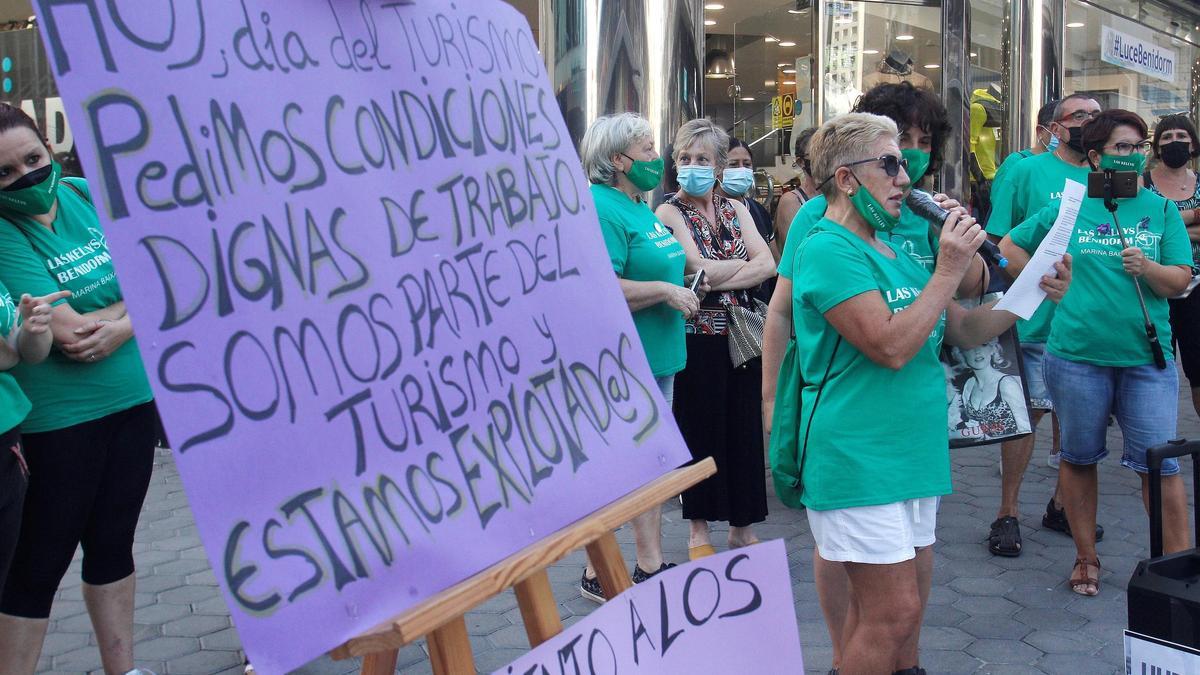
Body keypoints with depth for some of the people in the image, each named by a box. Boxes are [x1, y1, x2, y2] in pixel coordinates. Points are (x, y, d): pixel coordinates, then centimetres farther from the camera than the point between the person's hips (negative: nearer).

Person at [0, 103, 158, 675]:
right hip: (62, 417, -6)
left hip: (133, 398, 6)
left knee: (113, 543, 17)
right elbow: (70, 332, -22)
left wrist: (123, 325, -16)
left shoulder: (84, 195, 3)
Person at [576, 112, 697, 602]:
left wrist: (679, 294, 10)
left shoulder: (642, 207, 15)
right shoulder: (602, 210, -17)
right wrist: (666, 291, -21)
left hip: (656, 357, 10)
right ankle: (597, 574, 15)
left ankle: (651, 566, 28)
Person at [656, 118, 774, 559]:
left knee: (744, 427, 7)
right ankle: (699, 530, 17)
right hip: (696, 338, -4)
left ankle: (742, 527, 21)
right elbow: (699, 269, -16)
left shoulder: (735, 209, 11)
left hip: (740, 336, 4)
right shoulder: (670, 213, -2)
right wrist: (745, 262, -3)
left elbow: (768, 265, -3)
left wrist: (718, 280, -13)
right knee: (699, 430, 4)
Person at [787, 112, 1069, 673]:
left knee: (902, 607, 15)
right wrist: (947, 272, -17)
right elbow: (891, 346, -22)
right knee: (894, 612, -6)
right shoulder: (828, 251, -13)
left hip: (911, 454, 9)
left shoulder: (894, 251, 15)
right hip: (860, 460, -9)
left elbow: (964, 329, 18)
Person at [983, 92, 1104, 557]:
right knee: (1027, 412, 1)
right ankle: (1008, 512, 13)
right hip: (1037, 321, -5)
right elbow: (999, 244, -6)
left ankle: (1062, 503, 29)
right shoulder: (1028, 171, -3)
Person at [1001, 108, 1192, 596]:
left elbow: (1180, 280, 1)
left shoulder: (1161, 210, 5)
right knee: (1079, 458, 10)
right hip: (1076, 353, 0)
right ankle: (1086, 557, 25)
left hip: (1145, 356, 0)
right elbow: (1009, 248, 12)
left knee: (1160, 462, -3)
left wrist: (1148, 268, -19)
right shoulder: (1067, 208, 3)